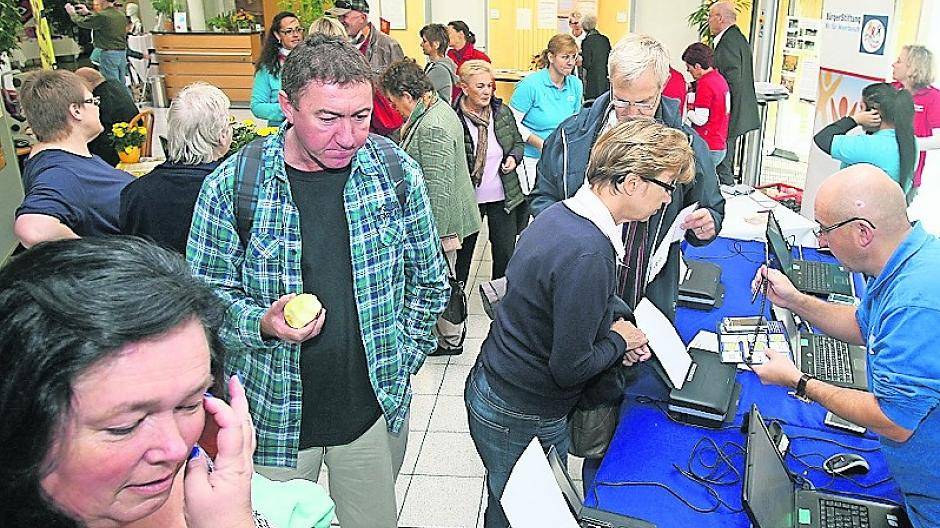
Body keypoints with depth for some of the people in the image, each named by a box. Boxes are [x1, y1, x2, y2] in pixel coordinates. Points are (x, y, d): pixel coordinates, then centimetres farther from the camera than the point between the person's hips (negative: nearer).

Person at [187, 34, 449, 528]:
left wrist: (401, 358, 1)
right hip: (273, 416, -1)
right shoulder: (230, 186, -13)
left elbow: (429, 278, 4)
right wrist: (262, 323, -22)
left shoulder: (398, 172, -7)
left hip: (376, 408, 2)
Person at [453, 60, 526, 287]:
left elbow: (518, 142, 15)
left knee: (506, 252, 11)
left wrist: (514, 157, -7)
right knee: (463, 252, 14)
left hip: (503, 197, 4)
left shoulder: (503, 112, 0)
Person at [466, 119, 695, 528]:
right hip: (521, 418, -8)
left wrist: (612, 325, 2)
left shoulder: (560, 214, 0)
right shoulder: (587, 255, -31)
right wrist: (620, 341, -6)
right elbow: (571, 369, -24)